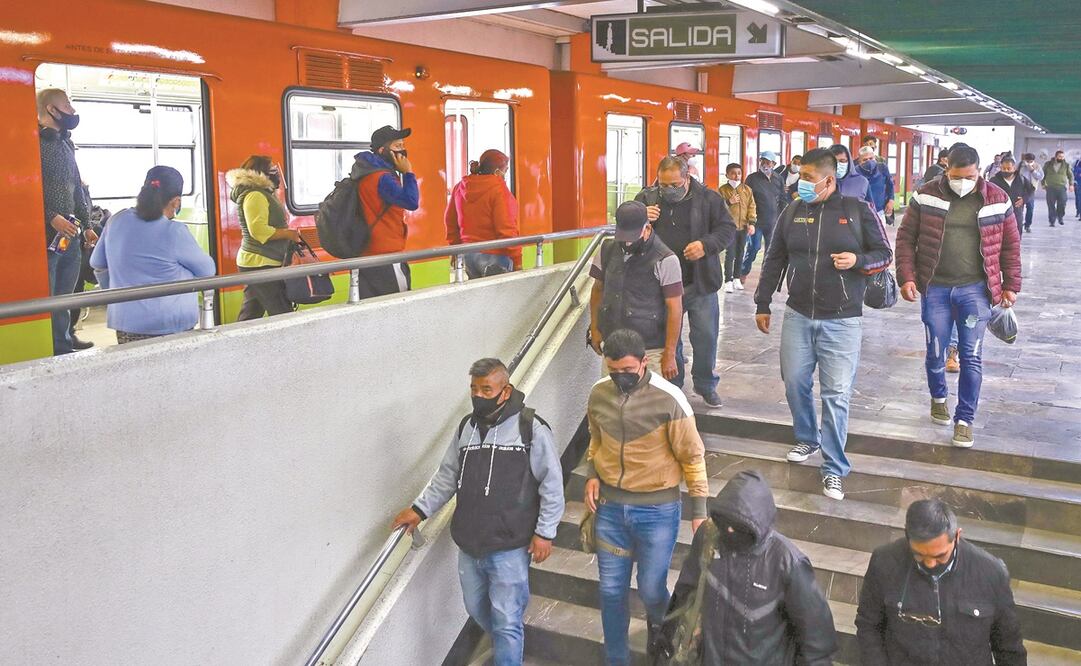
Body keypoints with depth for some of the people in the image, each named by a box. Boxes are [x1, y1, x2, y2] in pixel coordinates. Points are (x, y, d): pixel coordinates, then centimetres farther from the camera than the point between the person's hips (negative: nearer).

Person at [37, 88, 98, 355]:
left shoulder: (65, 144, 18)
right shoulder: (36, 142, -8)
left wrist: (86, 225, 20)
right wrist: (52, 217, -21)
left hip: (71, 235, 8)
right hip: (46, 234, -8)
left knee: (64, 296, 15)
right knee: (46, 296, -3)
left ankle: (64, 341, 25)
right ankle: (53, 349, 3)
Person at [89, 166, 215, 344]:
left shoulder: (117, 220, 2)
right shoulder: (174, 232, -14)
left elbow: (97, 263, 17)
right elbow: (207, 270, 0)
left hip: (126, 323, 5)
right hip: (173, 326, -5)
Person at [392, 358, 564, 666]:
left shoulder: (530, 428, -12)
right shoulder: (466, 427, 6)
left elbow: (551, 485, -9)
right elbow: (447, 476, 14)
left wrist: (545, 532, -10)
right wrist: (420, 509, 7)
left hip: (509, 547, -6)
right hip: (469, 545, 6)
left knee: (506, 621, 0)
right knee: (476, 608, 22)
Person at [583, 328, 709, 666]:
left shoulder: (669, 400, -19)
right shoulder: (598, 394, -4)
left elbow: (693, 457, -10)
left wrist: (699, 510, -9)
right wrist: (592, 475, -2)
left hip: (658, 510, -3)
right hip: (609, 506, 4)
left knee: (651, 589, 8)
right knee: (611, 591, 12)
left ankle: (660, 625, 44)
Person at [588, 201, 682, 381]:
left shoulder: (665, 260, -11)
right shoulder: (607, 251, 5)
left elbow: (675, 308, -10)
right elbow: (598, 289, 18)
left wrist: (669, 355, -11)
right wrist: (594, 328, 12)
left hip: (650, 351, -4)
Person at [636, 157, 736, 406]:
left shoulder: (708, 198, -6)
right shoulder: (646, 198, -3)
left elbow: (728, 229, -3)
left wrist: (707, 245, -22)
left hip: (700, 283, -1)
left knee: (706, 336, 7)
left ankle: (706, 385, 27)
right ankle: (672, 384, 30)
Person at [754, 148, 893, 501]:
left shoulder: (858, 211, -4)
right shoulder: (793, 212, 5)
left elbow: (884, 253, 3)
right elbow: (774, 261, 12)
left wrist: (858, 260, -19)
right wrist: (762, 304, 12)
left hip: (842, 321, -4)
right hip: (798, 316, 4)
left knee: (836, 394, -4)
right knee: (795, 383, 11)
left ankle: (834, 470, 5)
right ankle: (807, 439, 37)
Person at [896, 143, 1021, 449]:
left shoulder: (997, 200, 0)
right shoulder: (926, 196, -3)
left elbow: (1010, 245, 7)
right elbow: (906, 238, 0)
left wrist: (1011, 285, 5)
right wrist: (906, 277, -7)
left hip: (975, 289, 0)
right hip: (934, 288, 0)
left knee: (971, 357, 0)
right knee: (935, 352, 10)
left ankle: (964, 418, 13)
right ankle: (938, 397, 38)